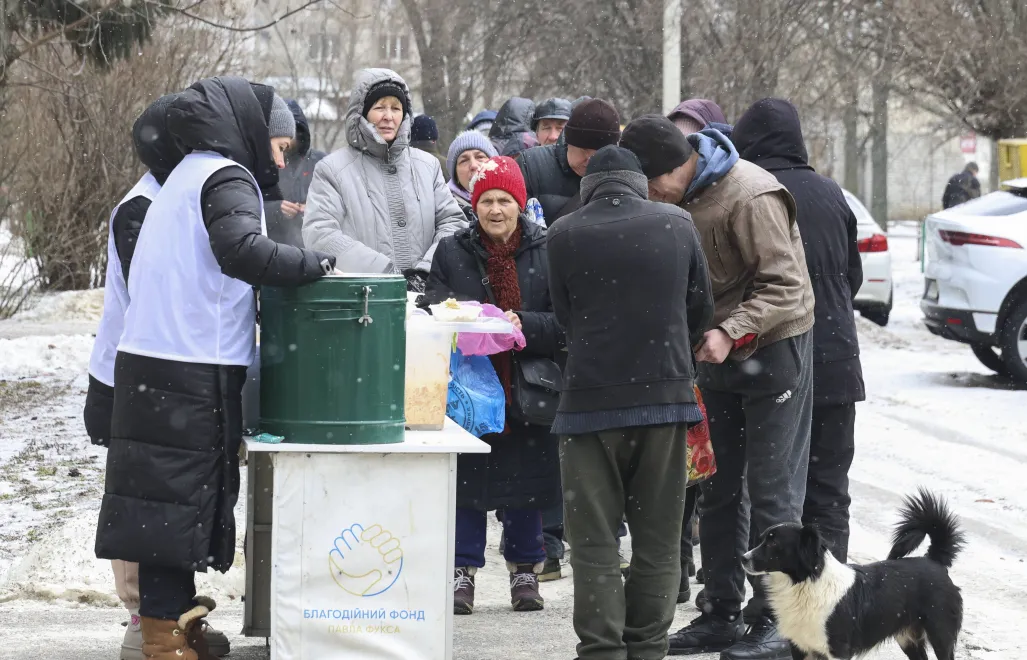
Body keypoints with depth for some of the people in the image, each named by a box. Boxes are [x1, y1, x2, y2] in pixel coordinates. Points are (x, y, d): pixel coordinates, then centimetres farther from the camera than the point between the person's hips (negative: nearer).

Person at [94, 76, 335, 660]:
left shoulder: (190, 174, 19)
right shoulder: (227, 179, -10)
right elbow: (241, 251, -27)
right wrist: (316, 264, -18)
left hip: (153, 363, 9)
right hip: (194, 370, -9)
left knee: (173, 496, 12)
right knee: (181, 496, -6)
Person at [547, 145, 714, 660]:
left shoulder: (564, 235, -3)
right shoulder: (677, 225, 2)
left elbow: (565, 317, 6)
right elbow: (700, 309, 10)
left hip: (591, 400, -2)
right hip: (665, 395, 2)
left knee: (594, 540, 4)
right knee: (657, 538, 9)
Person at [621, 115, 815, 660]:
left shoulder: (750, 196, -23)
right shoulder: (676, 199, 3)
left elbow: (784, 285, -26)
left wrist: (732, 332, -37)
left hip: (772, 348, -8)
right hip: (716, 352, 8)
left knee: (772, 491, -5)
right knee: (716, 488, 12)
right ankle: (722, 614, 20)